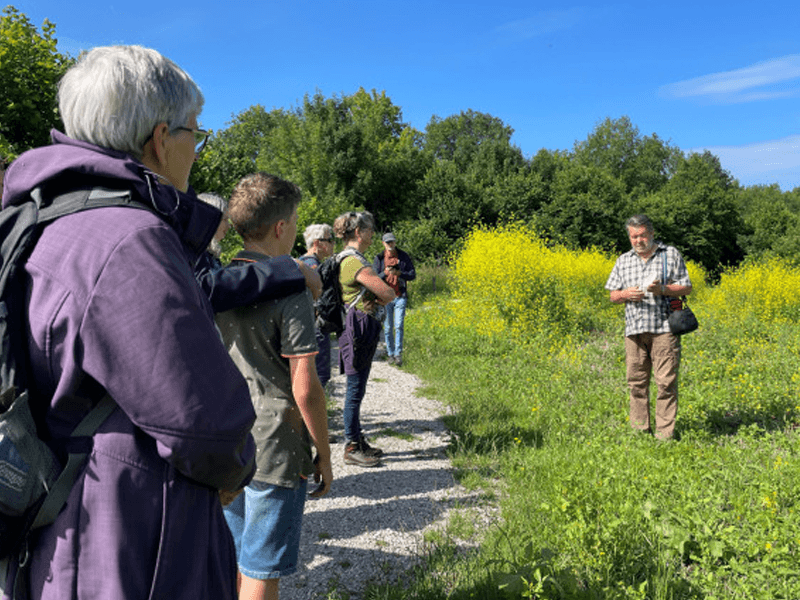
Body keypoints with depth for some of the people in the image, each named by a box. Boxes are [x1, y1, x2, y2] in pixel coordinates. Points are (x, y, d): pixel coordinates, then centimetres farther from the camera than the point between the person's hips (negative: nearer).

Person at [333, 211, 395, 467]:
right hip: (358, 328, -11)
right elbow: (389, 293, -20)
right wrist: (379, 300, 1)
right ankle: (351, 448, 11)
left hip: (360, 328, 11)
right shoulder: (354, 262, -18)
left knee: (357, 388, 16)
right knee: (355, 388, -1)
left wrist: (375, 300, -7)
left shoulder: (346, 259, 14)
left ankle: (358, 441, 27)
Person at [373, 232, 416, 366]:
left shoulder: (404, 257, 3)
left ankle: (398, 354, -1)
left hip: (400, 297, 0)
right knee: (388, 328, 5)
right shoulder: (379, 258, 2)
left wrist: (399, 273, -15)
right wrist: (385, 273, -20)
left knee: (399, 326, -7)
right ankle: (390, 354, 17)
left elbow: (413, 275, 2)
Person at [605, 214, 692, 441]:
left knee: (666, 381, -5)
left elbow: (687, 288, 6)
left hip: (664, 327, -3)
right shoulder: (624, 261, 14)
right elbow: (612, 296, 17)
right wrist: (626, 294, -6)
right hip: (634, 328, 3)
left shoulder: (671, 254, 7)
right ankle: (639, 430, 15)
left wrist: (662, 289, -12)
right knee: (636, 381, 5)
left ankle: (665, 434, 2)